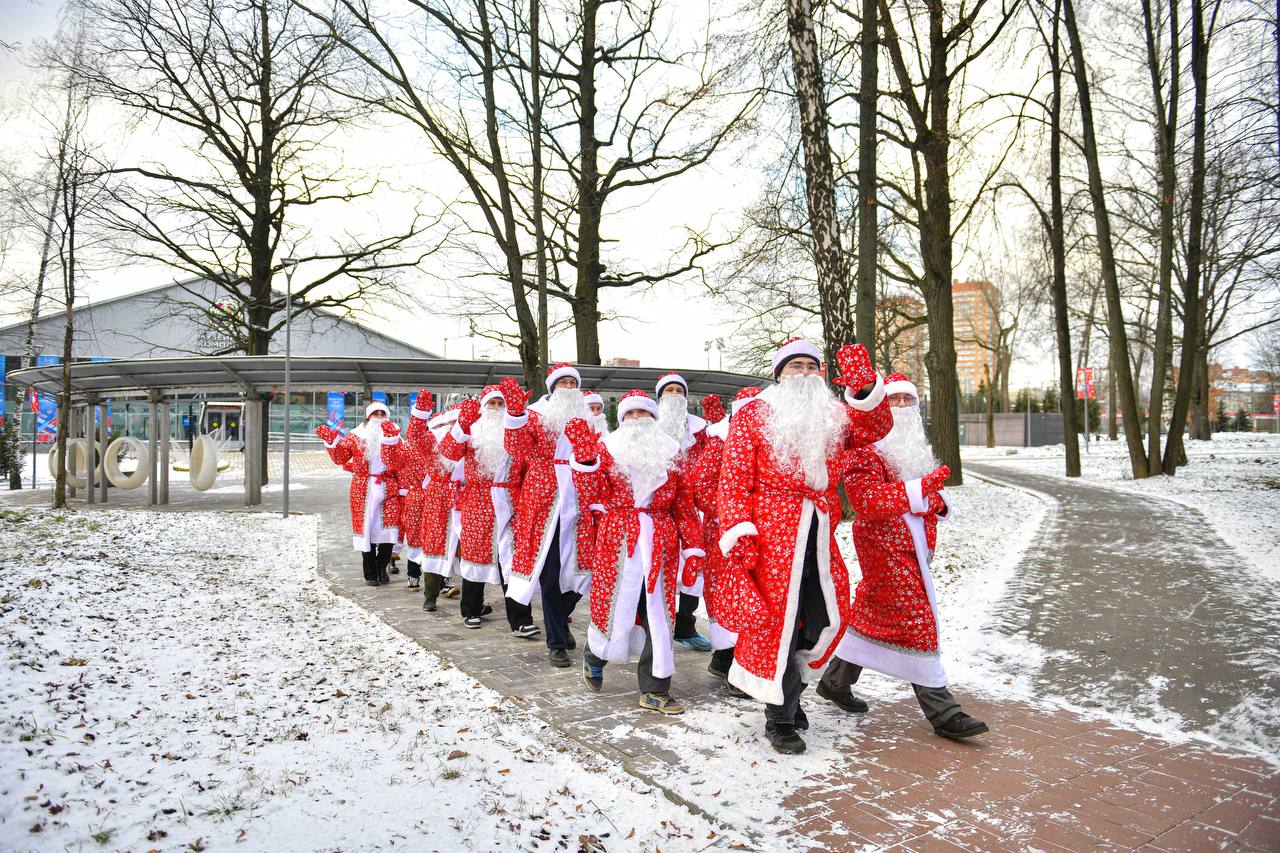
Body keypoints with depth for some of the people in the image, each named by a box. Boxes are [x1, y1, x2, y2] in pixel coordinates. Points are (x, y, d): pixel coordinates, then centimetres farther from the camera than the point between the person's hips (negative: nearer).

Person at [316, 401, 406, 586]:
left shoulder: (394, 435, 4)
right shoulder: (356, 435, 7)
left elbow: (394, 463, -13)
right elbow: (340, 458, 3)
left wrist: (389, 440, -24)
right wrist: (331, 441, -10)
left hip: (388, 488, 0)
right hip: (363, 489, 0)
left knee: (388, 529, -3)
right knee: (366, 528, 3)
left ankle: (382, 568, 16)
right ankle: (370, 573, 14)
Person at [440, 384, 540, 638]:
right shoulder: (471, 430, 8)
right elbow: (448, 452, -7)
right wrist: (462, 425, -22)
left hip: (508, 502, 0)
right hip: (477, 501, 0)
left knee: (512, 558, -6)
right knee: (476, 551, 9)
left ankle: (520, 621, -7)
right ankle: (471, 610, 29)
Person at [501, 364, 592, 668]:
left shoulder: (584, 419, 16)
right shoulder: (535, 415, 3)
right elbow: (519, 450, -12)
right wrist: (515, 414, -25)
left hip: (578, 503, 4)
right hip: (544, 502, -4)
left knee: (578, 568, 5)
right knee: (550, 572, -1)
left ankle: (560, 620, 34)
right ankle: (556, 643, 11)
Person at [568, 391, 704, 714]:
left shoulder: (670, 452, 10)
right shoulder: (606, 448, 4)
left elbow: (684, 503, 10)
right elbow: (592, 497, -7)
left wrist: (693, 547, 5)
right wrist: (584, 457, -17)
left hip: (661, 542, 2)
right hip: (617, 539, -2)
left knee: (658, 612, 3)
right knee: (614, 605, 4)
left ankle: (655, 690, 15)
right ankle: (594, 658, 37)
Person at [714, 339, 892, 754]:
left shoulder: (832, 416, 16)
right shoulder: (752, 416, -1)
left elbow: (874, 429, 5)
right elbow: (734, 482, -6)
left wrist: (865, 387, -10)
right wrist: (738, 535, -15)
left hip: (819, 534, 6)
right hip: (772, 533, -6)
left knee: (826, 618, 12)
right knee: (777, 621, 0)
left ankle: (790, 687, 37)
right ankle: (780, 719, 17)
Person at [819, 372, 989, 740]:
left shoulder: (915, 448, 18)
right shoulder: (865, 447, -11)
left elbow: (929, 496, 25)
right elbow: (866, 500, -22)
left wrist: (937, 502, 1)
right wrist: (919, 488, -28)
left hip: (912, 544, 9)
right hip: (885, 547, -9)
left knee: (874, 614, 15)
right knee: (915, 622, -7)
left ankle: (835, 681, 29)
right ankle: (943, 712, 1)